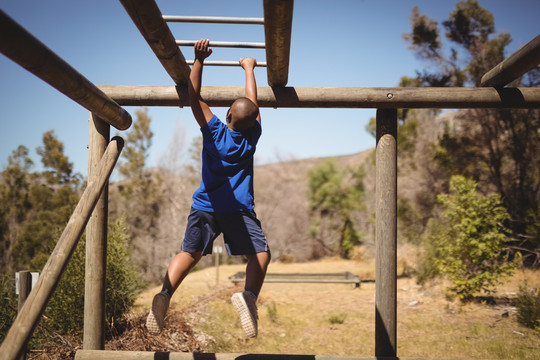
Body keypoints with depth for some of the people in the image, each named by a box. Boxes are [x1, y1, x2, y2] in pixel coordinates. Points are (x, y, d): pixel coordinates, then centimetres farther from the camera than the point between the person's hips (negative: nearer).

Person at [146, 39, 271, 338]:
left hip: (205, 206, 2)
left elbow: (194, 96, 2)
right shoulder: (251, 136, -3)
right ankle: (249, 295, -26)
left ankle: (164, 293, -12)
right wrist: (249, 68, 20)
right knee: (260, 254, 2)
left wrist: (199, 60, 4)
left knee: (189, 253, 10)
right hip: (239, 209, -2)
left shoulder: (213, 131, -2)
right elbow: (252, 102, 10)